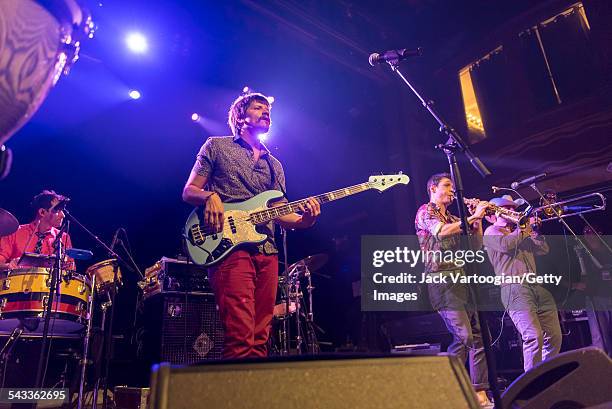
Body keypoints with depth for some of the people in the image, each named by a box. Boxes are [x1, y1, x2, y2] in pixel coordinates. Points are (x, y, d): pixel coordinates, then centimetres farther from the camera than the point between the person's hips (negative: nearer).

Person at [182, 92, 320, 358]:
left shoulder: (274, 165, 26)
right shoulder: (217, 146, 14)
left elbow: (280, 214, 19)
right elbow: (189, 191, 10)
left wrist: (304, 219, -3)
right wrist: (210, 196, -13)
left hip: (267, 251, 5)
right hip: (229, 245, -5)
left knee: (260, 338, 3)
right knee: (240, 335, -18)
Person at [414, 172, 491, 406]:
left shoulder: (454, 219, 23)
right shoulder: (425, 212, 1)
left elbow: (476, 245, 19)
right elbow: (442, 232, -20)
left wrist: (477, 220, 7)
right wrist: (473, 216, -15)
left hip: (462, 278, 8)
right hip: (441, 279, -8)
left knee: (479, 335, 4)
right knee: (463, 336, -16)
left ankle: (480, 394, 12)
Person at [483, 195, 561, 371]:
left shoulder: (522, 233, 28)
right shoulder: (492, 231, 7)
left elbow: (543, 249, 21)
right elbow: (505, 244, -14)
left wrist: (533, 229, 9)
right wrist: (525, 227, -2)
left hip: (537, 286, 7)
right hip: (514, 287, -7)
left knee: (554, 336, 6)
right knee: (533, 335, -19)